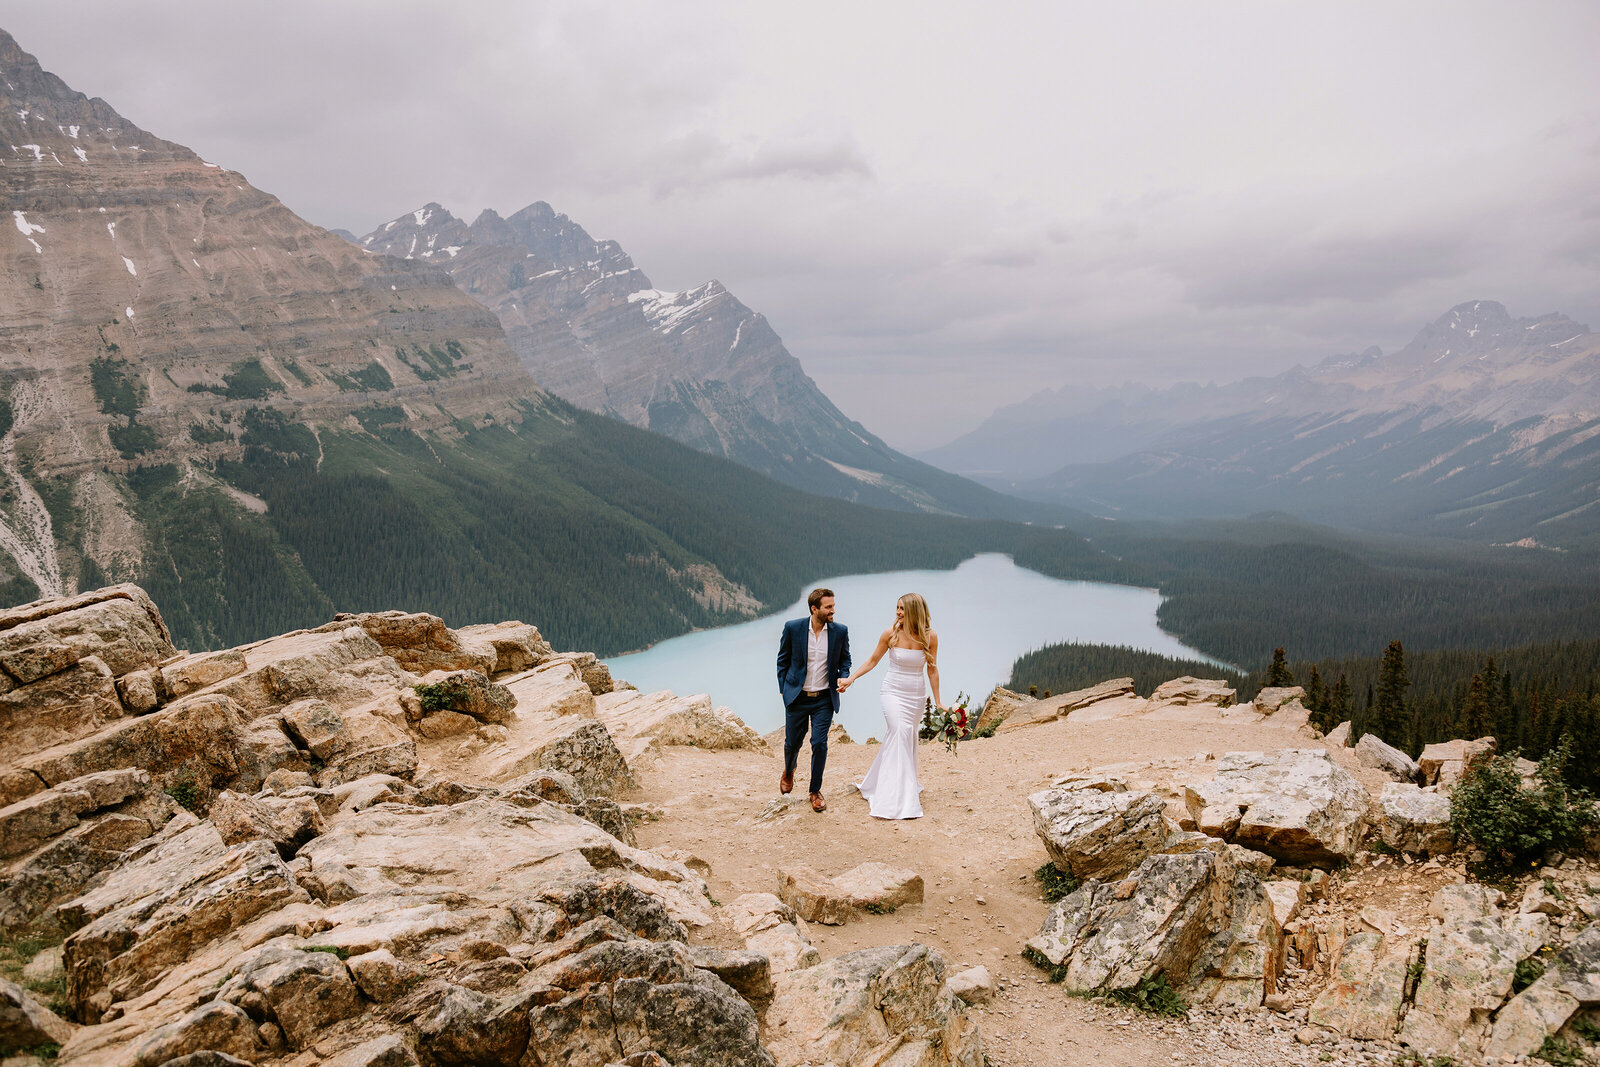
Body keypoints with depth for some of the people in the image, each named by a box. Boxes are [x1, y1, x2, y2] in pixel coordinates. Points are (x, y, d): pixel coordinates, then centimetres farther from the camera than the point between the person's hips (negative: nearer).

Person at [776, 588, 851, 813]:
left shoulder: (840, 632, -5)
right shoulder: (792, 628, -8)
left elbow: (845, 659, 11)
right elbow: (783, 659, 4)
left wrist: (843, 677, -7)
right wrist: (783, 689, 2)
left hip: (824, 699, 0)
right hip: (797, 697, 0)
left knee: (819, 744, -6)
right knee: (792, 742, 11)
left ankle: (815, 791, 12)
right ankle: (788, 772, 45)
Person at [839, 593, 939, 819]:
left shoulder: (930, 636, -5)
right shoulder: (890, 634, -8)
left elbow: (932, 669, 2)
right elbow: (872, 661, 4)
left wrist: (937, 702, 3)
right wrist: (850, 679, -3)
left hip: (917, 694, 3)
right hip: (894, 692, -3)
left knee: (907, 739, 8)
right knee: (899, 736, -15)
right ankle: (900, 799, -11)